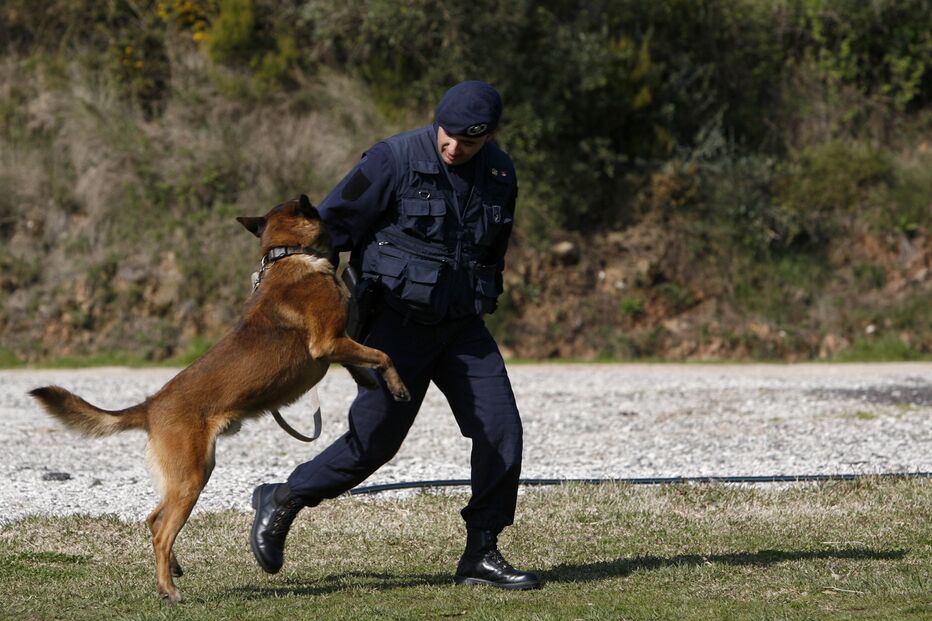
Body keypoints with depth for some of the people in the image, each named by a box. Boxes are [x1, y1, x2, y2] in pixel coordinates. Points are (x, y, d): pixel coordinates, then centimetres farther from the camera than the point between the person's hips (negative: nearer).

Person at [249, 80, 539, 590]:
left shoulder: (500, 173, 4)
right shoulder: (395, 160, -15)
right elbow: (333, 223, -10)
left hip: (463, 325, 5)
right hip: (398, 322, -5)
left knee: (501, 431, -6)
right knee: (373, 440, -5)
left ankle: (481, 556, 4)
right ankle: (282, 501, 18)